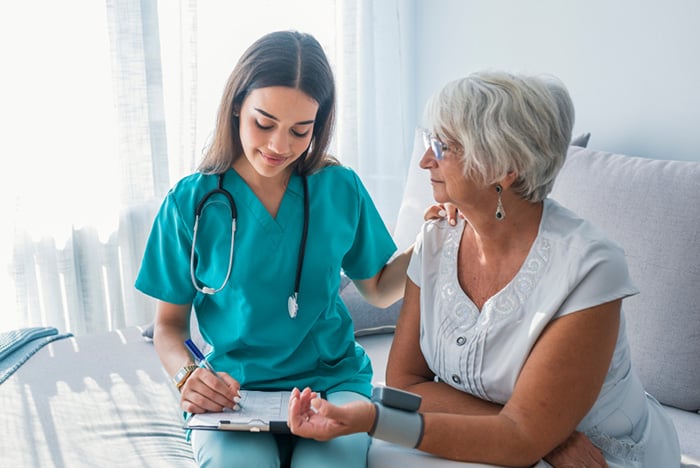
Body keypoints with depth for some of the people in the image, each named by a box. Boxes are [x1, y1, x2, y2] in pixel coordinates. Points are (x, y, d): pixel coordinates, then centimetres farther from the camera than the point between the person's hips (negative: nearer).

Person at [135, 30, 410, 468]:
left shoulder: (341, 189, 1)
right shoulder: (191, 203, -3)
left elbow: (380, 289, 13)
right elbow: (170, 323, 5)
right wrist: (188, 375, -16)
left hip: (334, 381, 1)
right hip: (233, 394, 0)